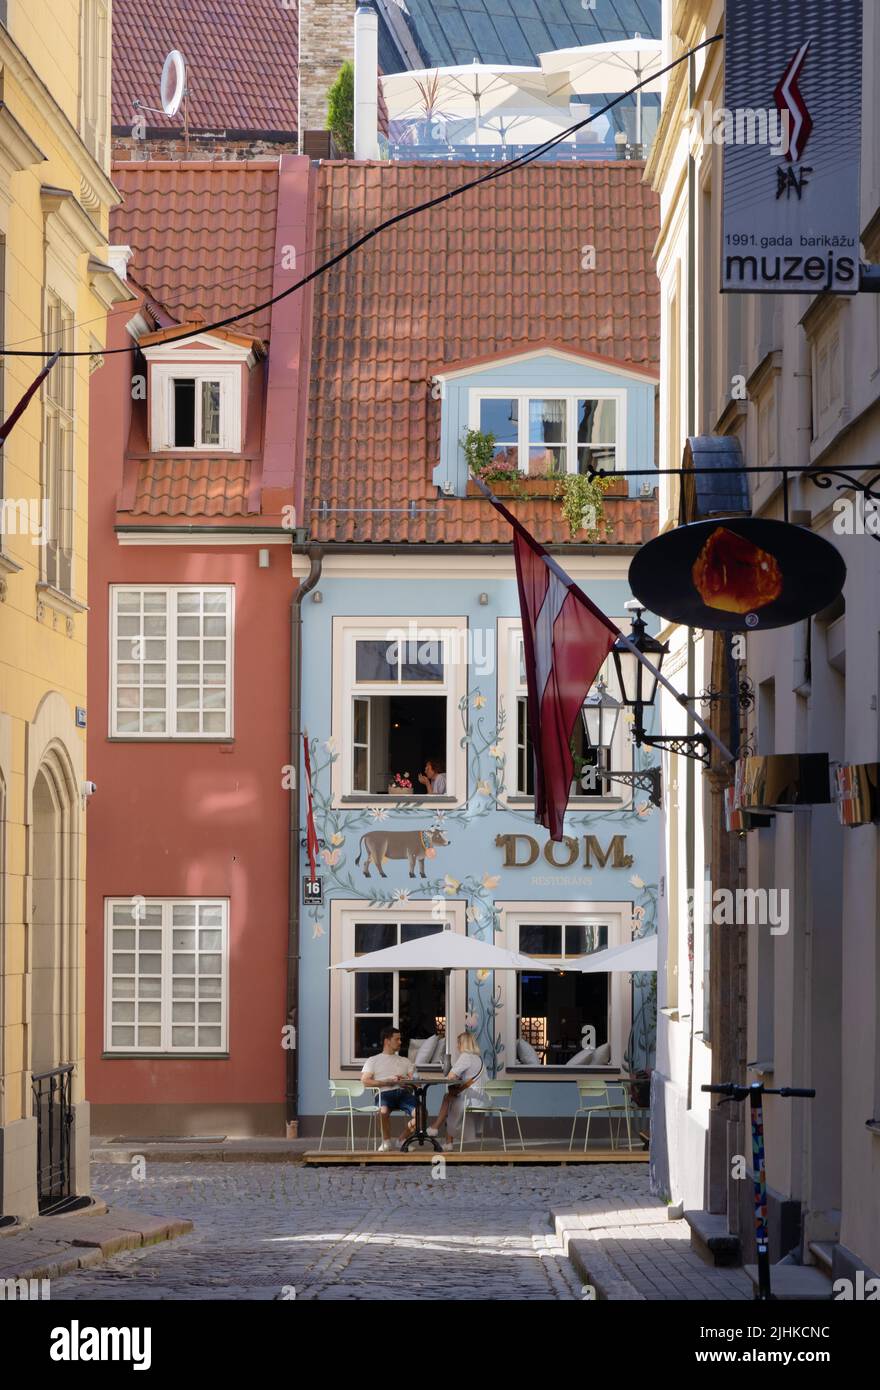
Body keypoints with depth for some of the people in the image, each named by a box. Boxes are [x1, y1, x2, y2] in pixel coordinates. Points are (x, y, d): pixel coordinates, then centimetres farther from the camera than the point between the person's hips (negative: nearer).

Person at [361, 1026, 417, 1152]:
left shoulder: (405, 1061, 29)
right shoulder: (373, 1061, 17)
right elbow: (365, 1081, 1)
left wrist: (405, 1081, -10)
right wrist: (387, 1081, -10)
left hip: (403, 1092, 3)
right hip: (384, 1093, -3)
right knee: (383, 1110, -40)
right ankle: (387, 1141, -12)